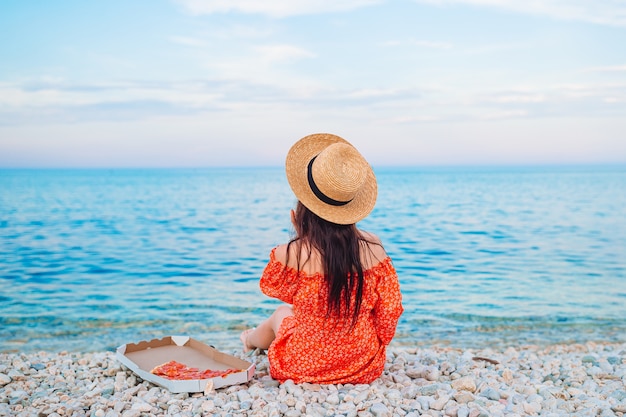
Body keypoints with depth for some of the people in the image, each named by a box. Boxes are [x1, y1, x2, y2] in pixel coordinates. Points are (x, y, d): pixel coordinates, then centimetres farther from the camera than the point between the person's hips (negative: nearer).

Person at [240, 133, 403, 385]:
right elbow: (390, 312, -4)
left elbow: (271, 287, 3)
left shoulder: (289, 255, -21)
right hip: (365, 368, 2)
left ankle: (252, 341, 63)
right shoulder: (373, 248, -15)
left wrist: (298, 235, 2)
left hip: (303, 369, -2)